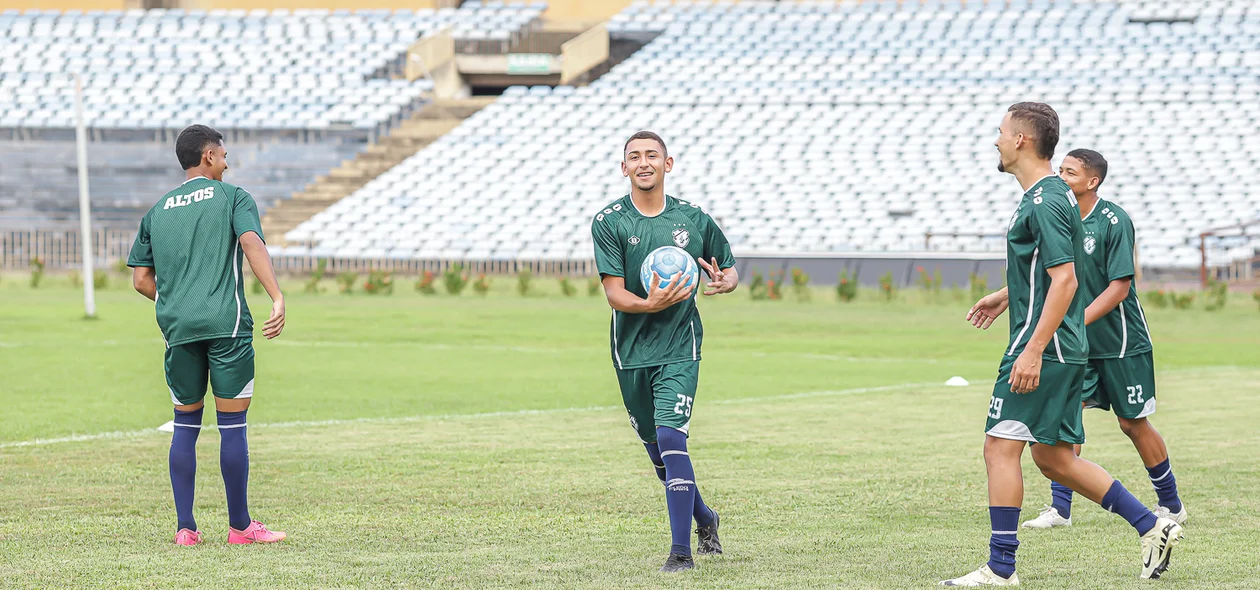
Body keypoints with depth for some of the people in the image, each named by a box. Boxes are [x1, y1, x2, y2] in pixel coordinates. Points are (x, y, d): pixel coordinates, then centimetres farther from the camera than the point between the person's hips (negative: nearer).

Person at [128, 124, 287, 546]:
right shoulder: (232, 197, 4)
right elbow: (252, 244, -13)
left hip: (177, 325, 4)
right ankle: (240, 526, 7)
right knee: (232, 424, 2)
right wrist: (277, 299, -21)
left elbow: (141, 280, 14)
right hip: (227, 324, -4)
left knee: (185, 424, 11)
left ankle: (185, 527, 6)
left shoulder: (157, 211, 17)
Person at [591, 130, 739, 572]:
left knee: (671, 440, -18)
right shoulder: (609, 222, -3)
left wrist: (724, 282, -9)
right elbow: (614, 293, -10)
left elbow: (730, 268, 16)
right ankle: (704, 519, 39)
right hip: (631, 350, 2)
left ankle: (682, 550, -16)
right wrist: (651, 304, -30)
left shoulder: (693, 219, 1)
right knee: (656, 450, 13)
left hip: (679, 348, -2)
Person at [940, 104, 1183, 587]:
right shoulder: (1050, 194, 15)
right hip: (1068, 350, 10)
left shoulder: (1045, 202, -16)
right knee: (1054, 459, 13)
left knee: (1001, 447, -7)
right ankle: (1152, 525, 15)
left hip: (1044, 349, -10)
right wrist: (1006, 296, 37)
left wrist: (1033, 350, -26)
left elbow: (1064, 280, -23)